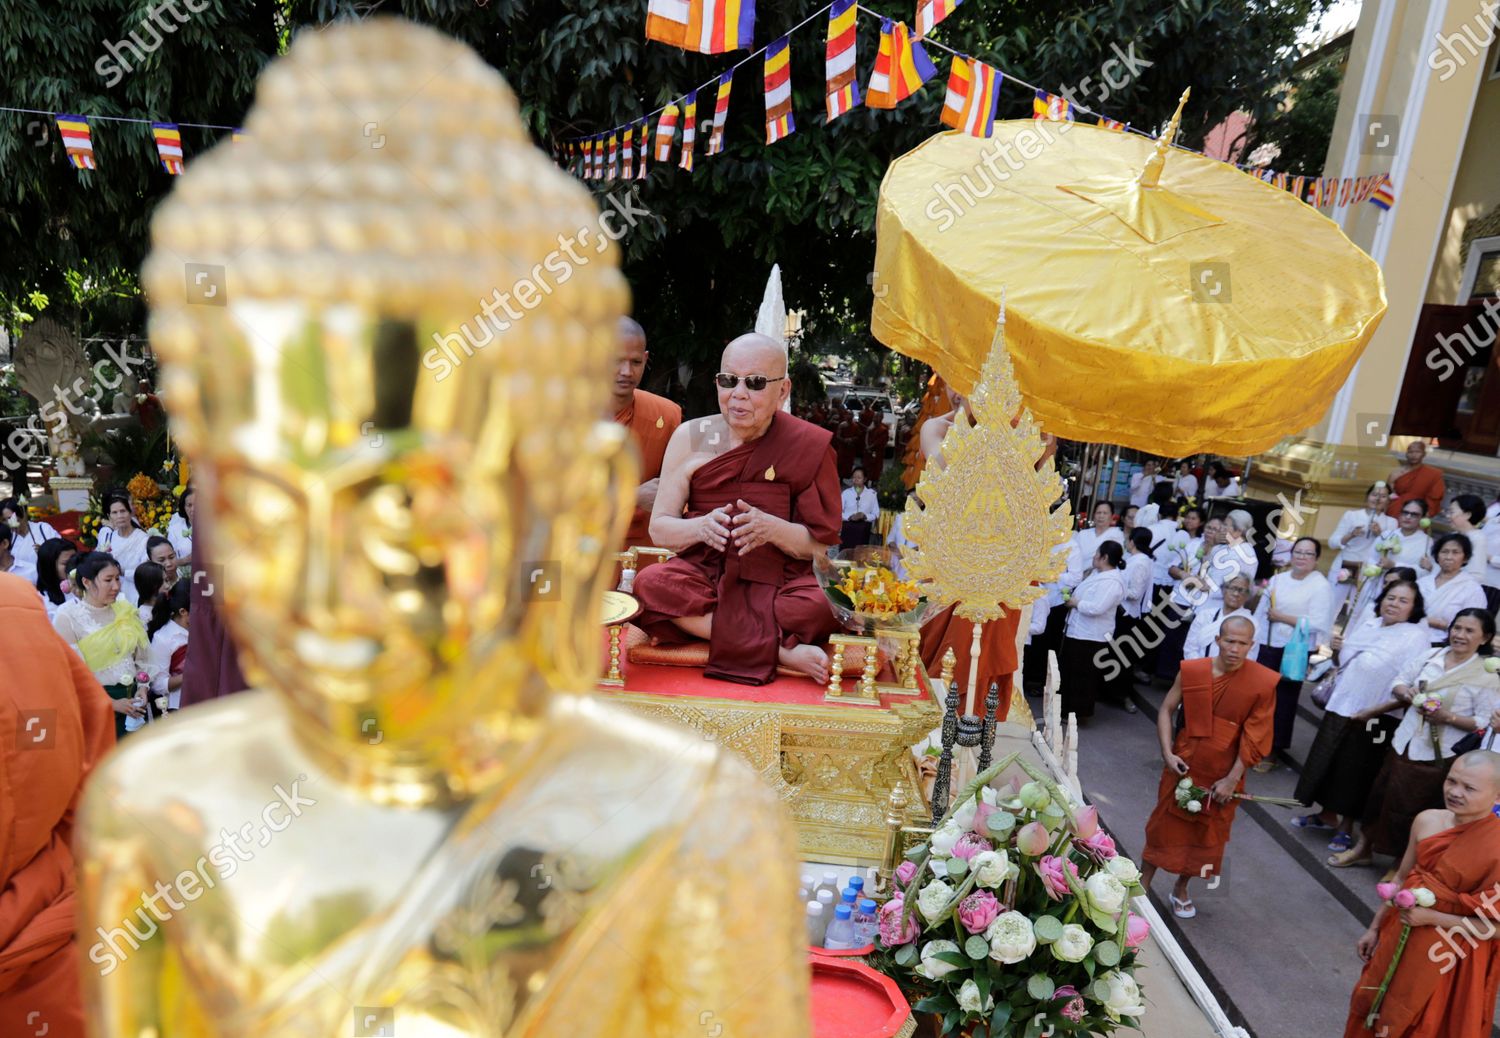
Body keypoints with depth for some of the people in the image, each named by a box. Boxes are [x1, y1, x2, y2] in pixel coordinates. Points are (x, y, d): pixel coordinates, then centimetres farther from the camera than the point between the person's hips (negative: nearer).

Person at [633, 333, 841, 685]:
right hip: (703, 573, 3)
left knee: (817, 606, -34)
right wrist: (701, 527, -21)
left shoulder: (809, 446, -3)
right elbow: (658, 529, 1)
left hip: (779, 581, -2)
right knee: (650, 583, -30)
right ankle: (782, 651, -24)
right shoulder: (690, 437, 1)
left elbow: (824, 545, -3)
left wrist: (771, 528, -24)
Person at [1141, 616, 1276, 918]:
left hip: (1223, 773, 0)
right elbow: (1167, 709, -1)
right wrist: (1167, 752, -11)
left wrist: (1232, 779, -10)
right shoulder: (1191, 670, -12)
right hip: (1183, 764, 0)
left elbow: (1255, 738, -11)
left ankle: (1181, 890, 36)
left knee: (1206, 834, 16)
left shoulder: (1263, 682, -16)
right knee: (1165, 824, 10)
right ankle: (1143, 884, 26)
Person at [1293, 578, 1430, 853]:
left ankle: (1346, 827, 23)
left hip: (1375, 719, -6)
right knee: (1327, 762, 14)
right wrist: (1337, 651, -2)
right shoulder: (1365, 624, 8)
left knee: (1355, 773, 6)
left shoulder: (1416, 637, -12)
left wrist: (1374, 711, -23)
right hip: (1339, 707, 6)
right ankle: (1327, 815, 33)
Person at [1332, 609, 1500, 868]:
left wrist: (1447, 717, -23)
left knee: (1410, 809, 3)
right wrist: (1407, 693, -13)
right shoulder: (1431, 655, 4)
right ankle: (1363, 847, 29)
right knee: (1380, 795, 13)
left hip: (1437, 755, -5)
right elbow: (1399, 682, 9)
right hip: (1404, 742, 5)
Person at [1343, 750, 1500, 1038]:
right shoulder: (1427, 821, -9)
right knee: (1373, 1003, 24)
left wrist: (1431, 918, -22)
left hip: (1448, 958, -5)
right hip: (1400, 936, 5)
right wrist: (1375, 928, 9)